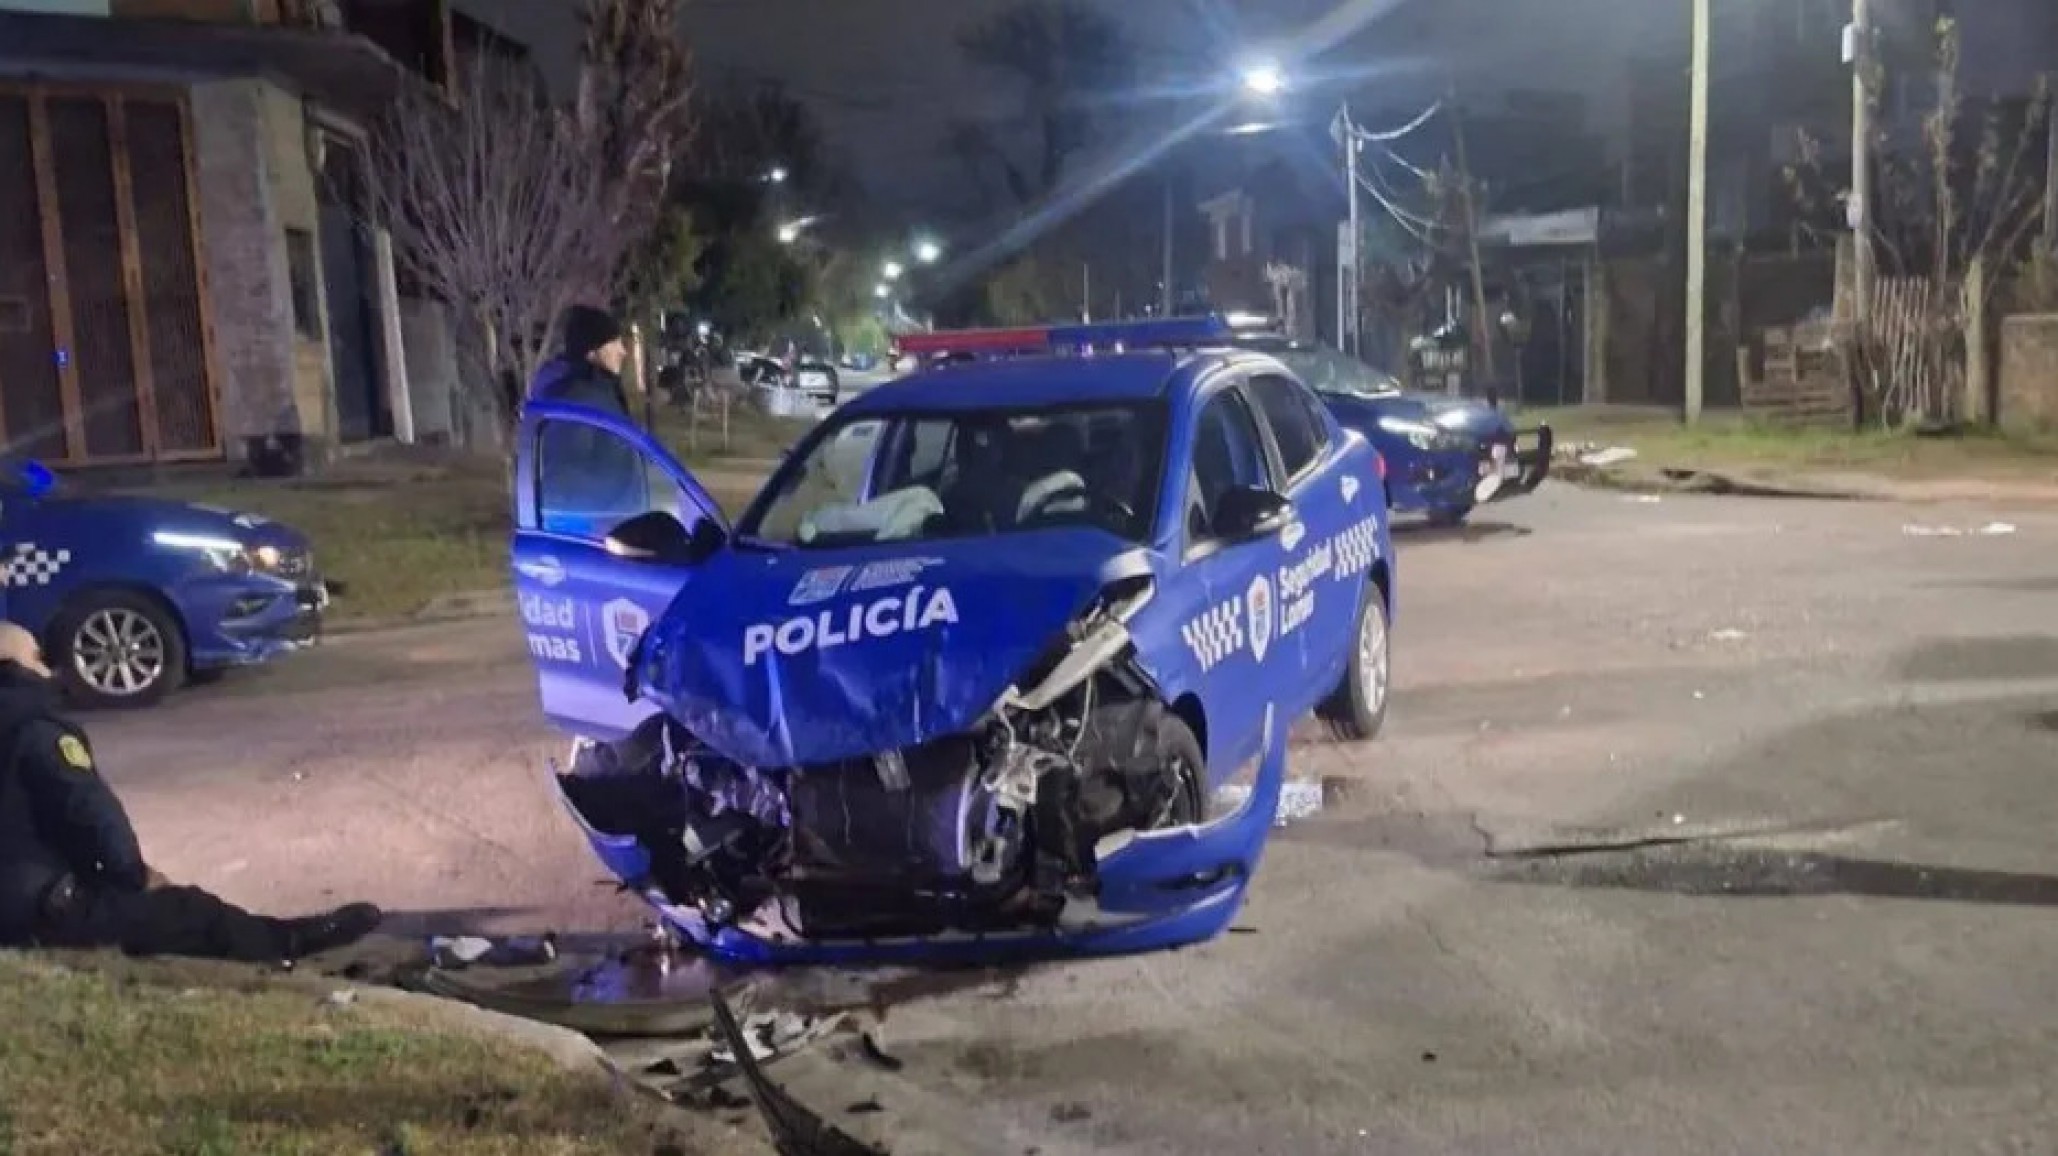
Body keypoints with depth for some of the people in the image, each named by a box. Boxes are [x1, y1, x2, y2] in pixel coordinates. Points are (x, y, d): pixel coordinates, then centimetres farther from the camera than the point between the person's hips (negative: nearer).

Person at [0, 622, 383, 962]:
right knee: (188, 909, 2)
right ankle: (290, 942, 13)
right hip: (46, 906, -9)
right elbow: (90, 809, -19)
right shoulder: (36, 731, -15)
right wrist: (136, 874, -4)